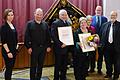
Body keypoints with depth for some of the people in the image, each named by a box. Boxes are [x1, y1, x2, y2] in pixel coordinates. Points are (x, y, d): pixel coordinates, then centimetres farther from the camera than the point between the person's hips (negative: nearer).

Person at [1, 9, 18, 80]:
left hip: (14, 50, 7)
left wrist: (17, 45, 8)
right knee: (8, 68, -2)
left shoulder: (13, 25, 11)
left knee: (11, 68, 13)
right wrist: (8, 52, -18)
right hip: (7, 51, -7)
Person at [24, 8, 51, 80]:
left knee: (40, 65, 12)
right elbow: (27, 36, -5)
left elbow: (48, 36, 9)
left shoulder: (45, 24, 8)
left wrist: (49, 46, 2)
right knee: (33, 65, 5)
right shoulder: (30, 24, -2)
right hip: (34, 48, -3)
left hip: (43, 48, 3)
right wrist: (28, 47, -10)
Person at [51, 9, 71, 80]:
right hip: (59, 48, -6)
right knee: (58, 65, 3)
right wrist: (60, 44, -18)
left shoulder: (68, 23, 12)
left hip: (66, 47, 6)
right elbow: (53, 36, -15)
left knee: (65, 65, 13)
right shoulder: (55, 23, -8)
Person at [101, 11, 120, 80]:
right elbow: (103, 35, 8)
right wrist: (103, 44, -1)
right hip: (107, 46, 3)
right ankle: (109, 74, 31)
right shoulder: (105, 24, 7)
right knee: (108, 61, 15)